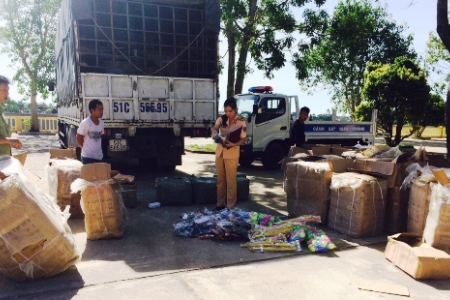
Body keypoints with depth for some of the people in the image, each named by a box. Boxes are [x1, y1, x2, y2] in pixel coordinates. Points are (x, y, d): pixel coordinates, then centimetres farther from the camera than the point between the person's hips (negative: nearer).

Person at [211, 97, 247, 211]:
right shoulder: (222, 118, 0)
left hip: (232, 153, -4)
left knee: (230, 180, -1)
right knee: (220, 180, 11)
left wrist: (233, 144, -26)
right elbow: (214, 128, -14)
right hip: (219, 151, 5)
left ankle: (230, 206, 8)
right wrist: (215, 133, -37)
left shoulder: (241, 122, -10)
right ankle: (220, 204, 23)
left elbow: (242, 140, -8)